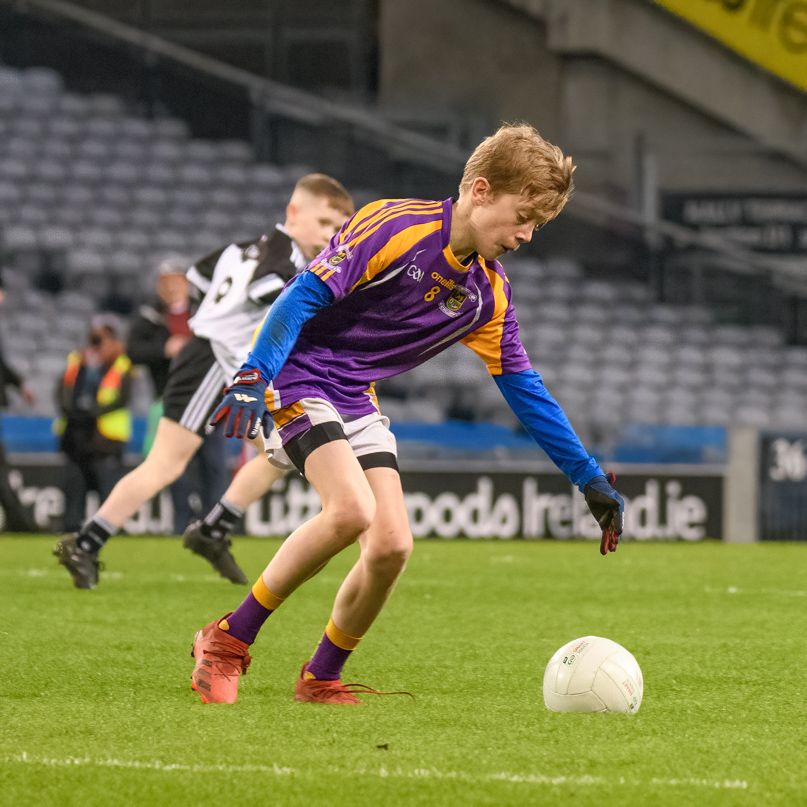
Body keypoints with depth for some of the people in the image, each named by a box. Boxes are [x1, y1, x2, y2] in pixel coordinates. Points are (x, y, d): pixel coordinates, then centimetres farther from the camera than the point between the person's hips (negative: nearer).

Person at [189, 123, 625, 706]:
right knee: (353, 509, -28)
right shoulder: (395, 227, -18)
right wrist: (253, 378, -31)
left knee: (392, 545, -8)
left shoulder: (489, 293, 5)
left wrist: (590, 479, 9)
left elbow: (525, 390, 11)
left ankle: (321, 680, 13)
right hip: (296, 375, -7)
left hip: (358, 402, 7)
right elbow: (303, 296, -21)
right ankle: (228, 642, -14)